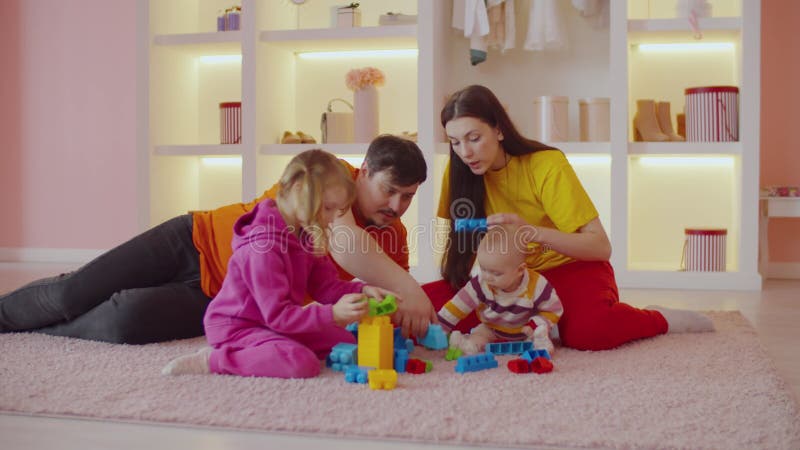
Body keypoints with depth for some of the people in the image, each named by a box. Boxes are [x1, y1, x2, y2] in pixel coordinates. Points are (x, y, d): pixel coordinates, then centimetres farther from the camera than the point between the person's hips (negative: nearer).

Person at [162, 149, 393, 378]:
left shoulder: (305, 235, 3)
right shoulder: (264, 247, -28)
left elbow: (325, 284, 3)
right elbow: (277, 315, -29)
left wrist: (362, 290, -14)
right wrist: (332, 314, -36)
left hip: (272, 324, 10)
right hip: (236, 327, -10)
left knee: (345, 341, 7)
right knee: (303, 363, -31)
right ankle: (212, 360, -17)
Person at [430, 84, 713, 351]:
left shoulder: (547, 165, -17)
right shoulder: (461, 172, -5)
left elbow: (601, 246, -20)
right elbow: (461, 243, 5)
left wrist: (532, 231, -34)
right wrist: (455, 280, -16)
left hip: (570, 269, -5)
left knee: (588, 331, -38)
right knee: (428, 301, -20)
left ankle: (662, 319, -6)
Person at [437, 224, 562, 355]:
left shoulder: (537, 286, -28)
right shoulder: (481, 283, -23)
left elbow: (554, 310, -13)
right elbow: (458, 305, -19)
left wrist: (537, 325, -28)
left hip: (525, 330, -1)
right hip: (491, 329, 1)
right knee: (472, 346, -21)